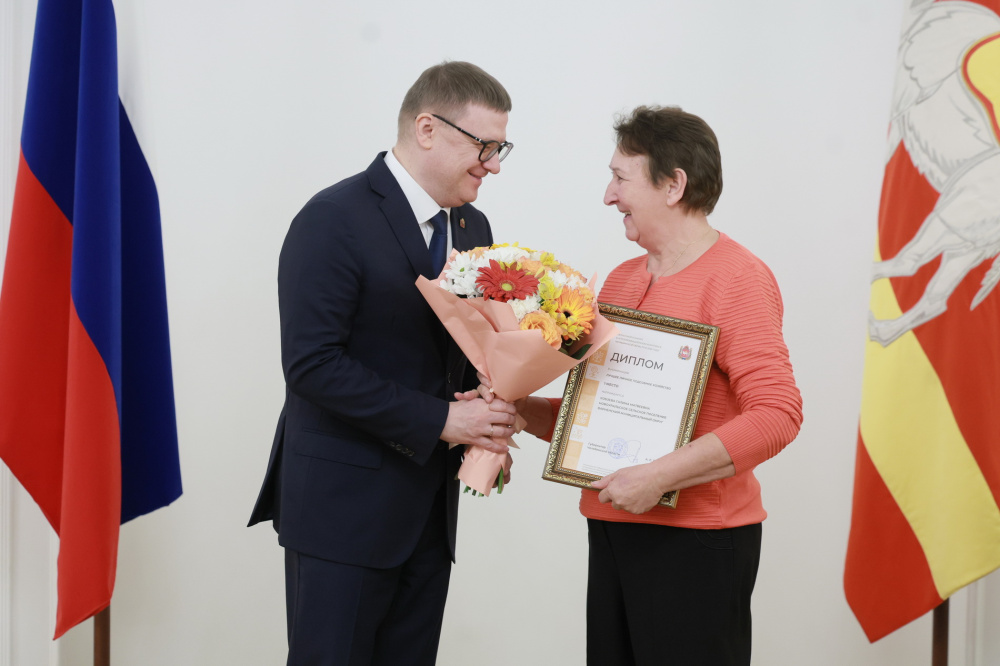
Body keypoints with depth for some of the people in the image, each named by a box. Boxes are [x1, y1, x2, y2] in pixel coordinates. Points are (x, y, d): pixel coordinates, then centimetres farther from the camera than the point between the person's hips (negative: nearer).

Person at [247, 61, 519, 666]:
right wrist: (438, 420, -20)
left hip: (430, 499, 7)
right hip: (344, 502, -7)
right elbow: (312, 364, -20)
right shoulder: (335, 220, -13)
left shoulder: (473, 228, 11)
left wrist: (487, 417, -4)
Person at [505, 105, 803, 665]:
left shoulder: (736, 278, -10)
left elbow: (776, 415, -20)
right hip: (614, 531, 7)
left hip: (695, 538, -7)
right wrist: (518, 408, 2)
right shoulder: (620, 282, 15)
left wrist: (658, 476, -22)